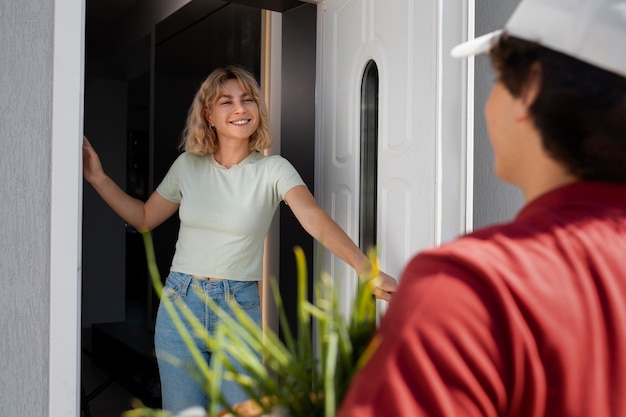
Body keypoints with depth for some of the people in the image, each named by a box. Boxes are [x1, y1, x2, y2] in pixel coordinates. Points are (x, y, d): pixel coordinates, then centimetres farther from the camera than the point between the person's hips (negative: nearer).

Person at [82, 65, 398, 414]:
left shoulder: (273, 169, -7)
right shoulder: (187, 165, 2)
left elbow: (315, 218, -24)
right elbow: (144, 218, 14)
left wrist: (364, 266, -39)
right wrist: (98, 178, 6)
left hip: (239, 306, -2)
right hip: (180, 302, 3)